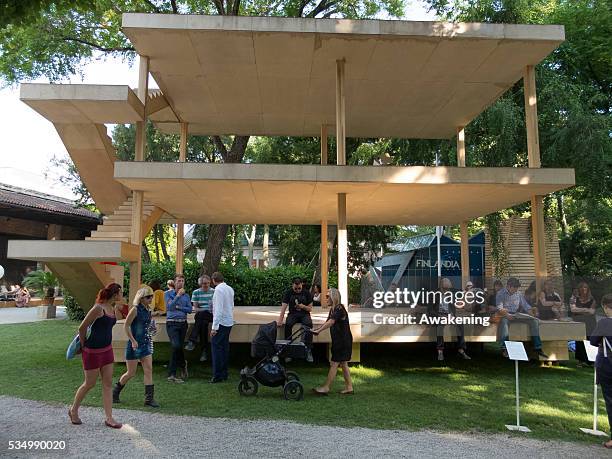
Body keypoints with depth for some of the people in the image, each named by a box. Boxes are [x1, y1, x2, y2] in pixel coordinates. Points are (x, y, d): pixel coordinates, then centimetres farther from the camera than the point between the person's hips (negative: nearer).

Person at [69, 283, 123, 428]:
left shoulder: (112, 309, 5)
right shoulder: (98, 308, -20)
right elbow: (82, 328, -15)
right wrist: (84, 344, -3)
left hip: (107, 349, 8)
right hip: (93, 351, -8)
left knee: (108, 383, 6)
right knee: (89, 383, 7)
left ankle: (109, 418, 11)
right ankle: (73, 410, 32)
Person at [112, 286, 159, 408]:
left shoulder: (148, 310, 7)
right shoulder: (135, 310, -14)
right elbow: (126, 326, -14)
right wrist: (133, 341, -17)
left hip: (146, 344, 6)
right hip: (134, 345, -6)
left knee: (149, 370, 0)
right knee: (131, 373, 3)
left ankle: (149, 398, 4)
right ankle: (115, 393, 28)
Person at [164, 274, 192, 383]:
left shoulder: (186, 295, 12)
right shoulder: (168, 294, 2)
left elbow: (190, 309, 3)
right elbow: (169, 306, -13)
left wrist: (178, 307, -7)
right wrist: (178, 295, -18)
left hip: (183, 323, 4)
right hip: (172, 323, -3)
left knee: (177, 348, 5)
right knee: (176, 346, -18)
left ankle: (171, 374, 16)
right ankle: (183, 364, 5)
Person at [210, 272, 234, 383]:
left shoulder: (218, 290, -14)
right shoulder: (230, 289, 10)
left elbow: (218, 309, -19)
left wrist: (214, 327, -18)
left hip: (221, 322, -8)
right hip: (229, 322, 8)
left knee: (216, 348, -3)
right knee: (225, 347, 13)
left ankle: (217, 376, -1)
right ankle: (224, 374, 20)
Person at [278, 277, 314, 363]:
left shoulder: (307, 293, 0)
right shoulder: (288, 293, 0)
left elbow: (310, 308, 3)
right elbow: (283, 307, -8)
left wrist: (303, 306, -20)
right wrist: (280, 320, -22)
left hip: (304, 314, -1)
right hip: (293, 314, 1)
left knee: (309, 324, -33)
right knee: (288, 324, -33)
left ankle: (308, 350, -28)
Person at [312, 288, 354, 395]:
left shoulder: (339, 309, -18)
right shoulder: (333, 310, 12)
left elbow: (330, 322, -29)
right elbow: (327, 322, 10)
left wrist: (318, 331, -32)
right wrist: (316, 330, -1)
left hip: (343, 341, -10)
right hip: (339, 341, 10)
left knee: (334, 364, -5)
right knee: (343, 364, 12)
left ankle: (326, 388, 0)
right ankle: (349, 387, 18)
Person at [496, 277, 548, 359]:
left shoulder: (519, 294, 17)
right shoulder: (500, 293, 0)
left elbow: (525, 305, 16)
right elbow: (499, 307, -11)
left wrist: (531, 312, -5)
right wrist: (506, 314, -30)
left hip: (517, 314, 5)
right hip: (506, 314, -5)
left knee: (535, 320, -15)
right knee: (503, 320, -40)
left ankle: (538, 348, -15)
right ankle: (504, 348, -44)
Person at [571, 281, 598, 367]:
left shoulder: (592, 300, 11)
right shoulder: (574, 299, 8)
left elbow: (592, 311, 2)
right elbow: (573, 309, -5)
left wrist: (579, 310, -5)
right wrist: (586, 309, -6)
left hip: (589, 324, 1)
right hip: (578, 324, -1)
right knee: (579, 342, -4)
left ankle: (588, 360, 1)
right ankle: (580, 360, 3)